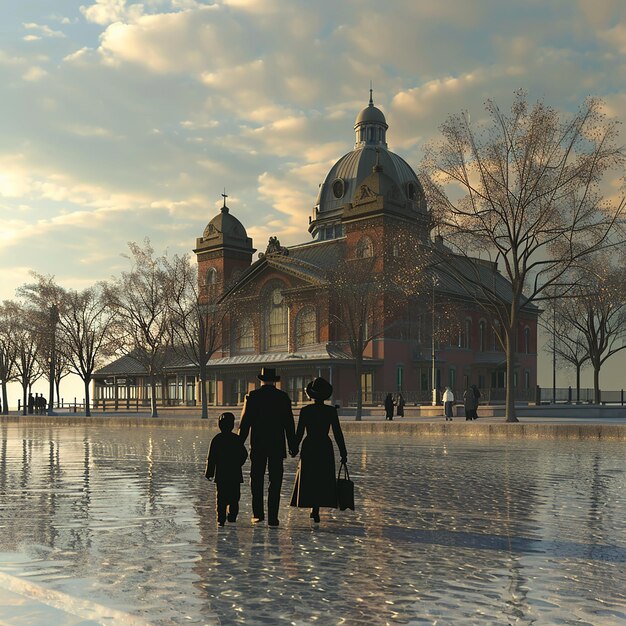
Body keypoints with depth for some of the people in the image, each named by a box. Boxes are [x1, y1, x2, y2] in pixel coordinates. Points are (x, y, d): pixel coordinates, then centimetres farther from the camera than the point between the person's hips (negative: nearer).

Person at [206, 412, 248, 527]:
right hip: (235, 474, 1)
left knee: (221, 498, 3)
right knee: (234, 497, 13)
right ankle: (232, 516, 14)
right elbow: (244, 454, 4)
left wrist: (209, 472, 3)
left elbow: (211, 458, -4)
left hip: (221, 475, -1)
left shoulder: (216, 439, -3)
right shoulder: (237, 439, 0)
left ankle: (221, 518, -3)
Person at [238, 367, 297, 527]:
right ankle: (272, 517, 1)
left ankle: (258, 513, 11)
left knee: (257, 479, 12)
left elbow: (245, 423, -2)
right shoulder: (283, 397, 0)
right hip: (277, 446, 0)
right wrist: (293, 446, 6)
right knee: (275, 481, 4)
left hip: (257, 446, 0)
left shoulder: (252, 396, -2)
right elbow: (289, 424, 1)